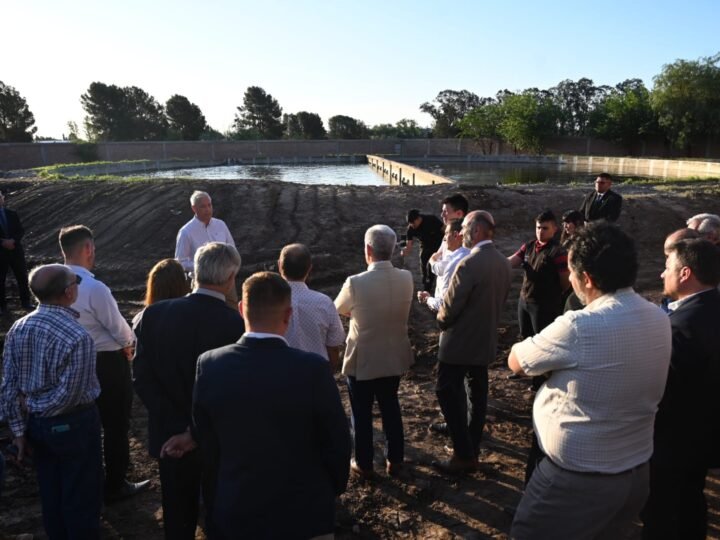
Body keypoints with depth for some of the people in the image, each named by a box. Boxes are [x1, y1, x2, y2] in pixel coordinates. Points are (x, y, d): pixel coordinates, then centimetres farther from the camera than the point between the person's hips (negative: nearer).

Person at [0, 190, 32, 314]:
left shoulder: (12, 214, 6)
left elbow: (21, 230, 3)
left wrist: (13, 240, -14)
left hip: (15, 250, 2)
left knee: (22, 276, 5)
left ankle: (25, 302, 16)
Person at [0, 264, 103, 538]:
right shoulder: (78, 337, -25)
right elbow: (69, 394, -22)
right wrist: (33, 405, -5)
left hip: (36, 424, 7)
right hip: (72, 424, -6)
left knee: (50, 494, 22)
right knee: (81, 498, 11)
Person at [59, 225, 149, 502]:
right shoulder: (94, 288, -27)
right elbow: (118, 327, -18)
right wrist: (129, 344, 3)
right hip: (107, 362, -7)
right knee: (116, 425, 10)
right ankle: (115, 485, 23)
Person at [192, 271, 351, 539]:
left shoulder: (209, 365, -15)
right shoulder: (313, 369, -23)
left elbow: (206, 442, -2)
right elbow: (337, 444, -12)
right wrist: (332, 490, 7)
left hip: (234, 511, 2)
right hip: (305, 512, -2)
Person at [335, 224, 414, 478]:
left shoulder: (355, 283, -25)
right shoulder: (406, 278, -11)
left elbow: (338, 309, -5)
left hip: (362, 361, -4)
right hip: (394, 358, 4)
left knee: (362, 414, 15)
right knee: (390, 408, 22)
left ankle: (364, 464, 29)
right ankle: (395, 460, 34)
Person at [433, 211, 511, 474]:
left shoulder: (469, 264, -25)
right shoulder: (503, 263, 2)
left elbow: (450, 307, -21)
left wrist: (442, 321, -1)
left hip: (460, 341, -8)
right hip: (486, 339, 8)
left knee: (448, 393, 3)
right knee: (477, 395, 16)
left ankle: (464, 455, 6)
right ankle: (473, 448, 28)